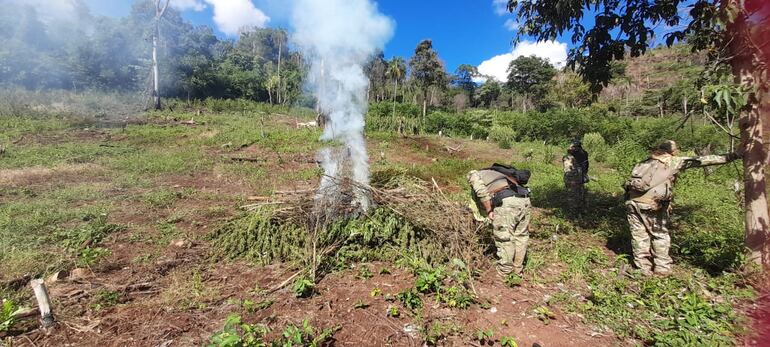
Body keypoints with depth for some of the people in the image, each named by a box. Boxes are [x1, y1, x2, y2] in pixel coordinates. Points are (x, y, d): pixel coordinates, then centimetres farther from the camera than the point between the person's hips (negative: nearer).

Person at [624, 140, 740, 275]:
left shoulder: (645, 162, 20)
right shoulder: (673, 161, 8)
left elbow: (634, 179, 16)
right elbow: (700, 160, 9)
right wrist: (727, 157, 16)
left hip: (633, 201, 4)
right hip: (651, 203, -3)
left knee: (639, 235, 12)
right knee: (660, 234, 15)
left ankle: (643, 268, 18)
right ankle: (662, 267, 21)